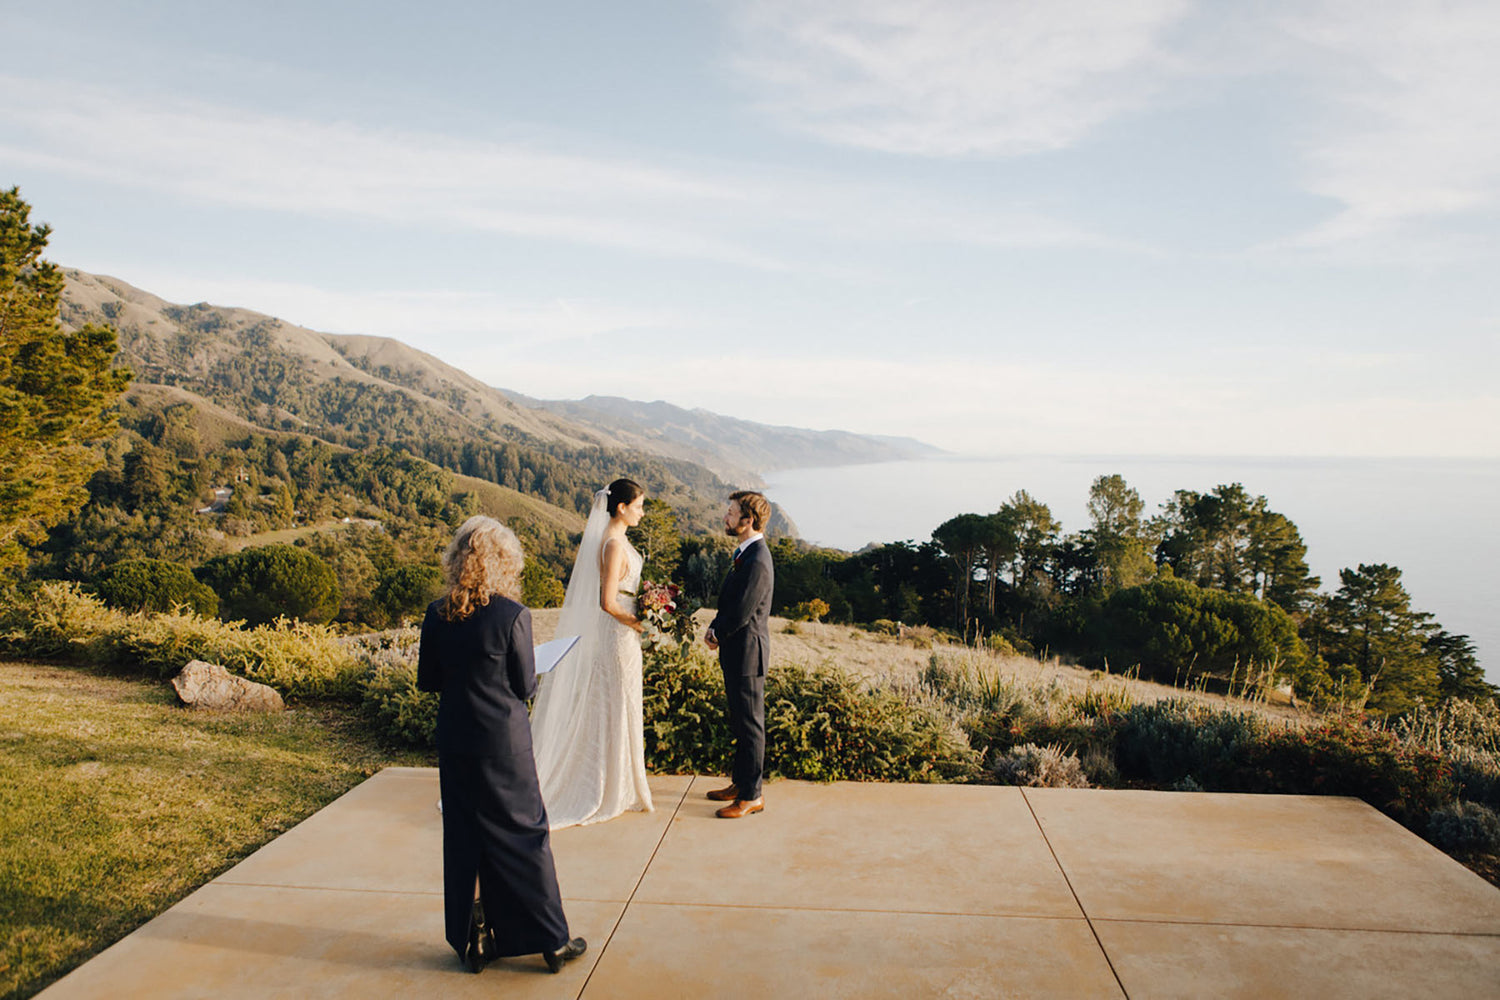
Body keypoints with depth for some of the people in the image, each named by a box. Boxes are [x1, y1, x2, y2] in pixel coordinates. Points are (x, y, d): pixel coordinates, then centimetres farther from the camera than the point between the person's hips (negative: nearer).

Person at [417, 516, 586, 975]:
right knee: (524, 836, 8)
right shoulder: (512, 615, -17)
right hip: (504, 742, -4)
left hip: (455, 742, 4)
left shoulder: (437, 614, -4)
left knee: (463, 837, 15)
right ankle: (551, 940, 18)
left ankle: (471, 941, 26)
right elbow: (525, 686, -11)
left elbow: (427, 680, 4)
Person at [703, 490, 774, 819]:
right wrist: (714, 628, 1)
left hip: (747, 653, -10)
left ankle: (751, 795, 12)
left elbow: (741, 613, -23)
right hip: (738, 653, 10)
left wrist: (717, 635, -7)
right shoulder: (745, 553, 9)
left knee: (750, 725, 1)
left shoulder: (757, 562, -23)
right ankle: (740, 782, 33)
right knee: (740, 723, 20)